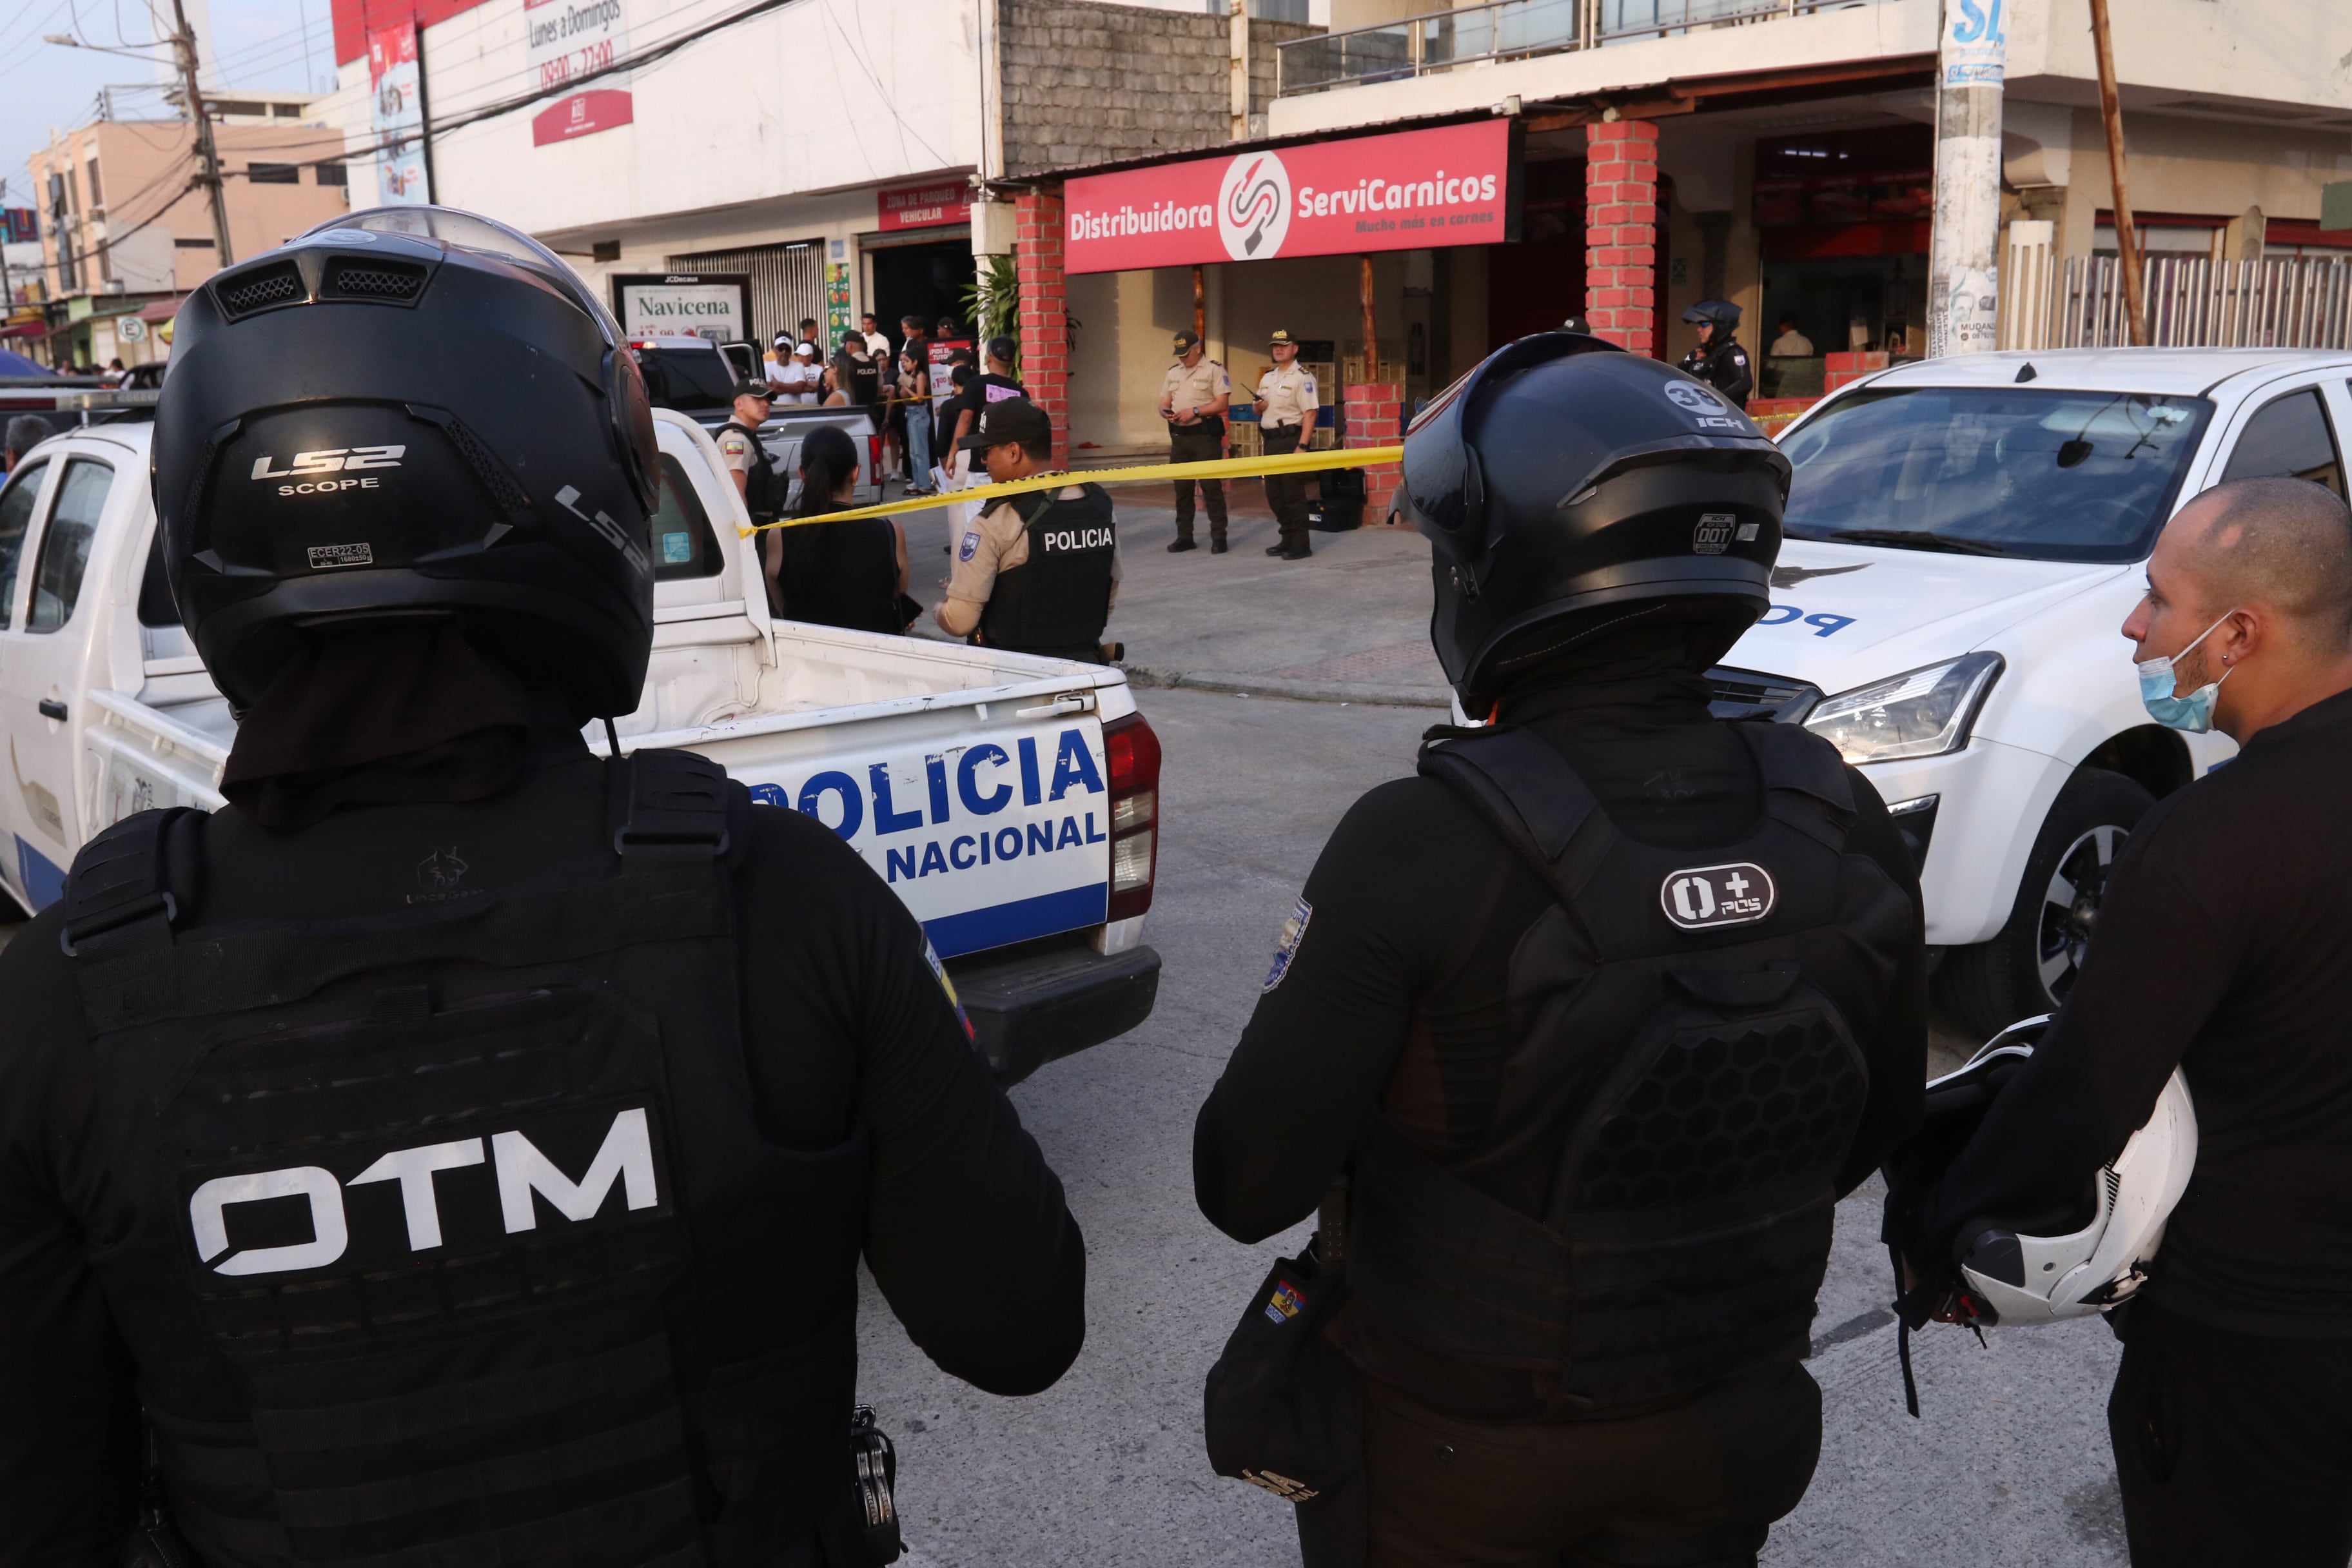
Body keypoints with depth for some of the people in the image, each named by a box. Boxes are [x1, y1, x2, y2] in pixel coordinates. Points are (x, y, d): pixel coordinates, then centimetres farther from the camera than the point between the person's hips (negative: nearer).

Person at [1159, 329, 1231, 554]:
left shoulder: (1214, 370, -4)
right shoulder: (1173, 372, 16)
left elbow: (1222, 403, -12)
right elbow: (1164, 402, 17)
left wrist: (1195, 411, -21)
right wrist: (1166, 413, -6)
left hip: (1205, 436, -6)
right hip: (1179, 436, 6)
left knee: (1211, 487, -5)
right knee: (1182, 488, 9)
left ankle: (1218, 538, -1)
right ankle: (1184, 537, 16)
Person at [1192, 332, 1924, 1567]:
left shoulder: (1427, 844, -29)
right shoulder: (1841, 824, -13)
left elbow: (1249, 1188, -23)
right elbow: (1871, 1136, 2)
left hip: (1459, 1455, -4)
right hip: (1732, 1434, 4)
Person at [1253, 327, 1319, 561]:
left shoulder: (1302, 377, -9)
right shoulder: (1267, 378, 17)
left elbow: (1310, 413, -17)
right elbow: (1259, 410, 27)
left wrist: (1302, 446, -25)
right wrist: (1258, 407, 1)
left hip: (1291, 439, -8)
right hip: (1271, 441, 8)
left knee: (1293, 493, -8)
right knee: (1274, 494, 11)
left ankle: (1300, 544, -2)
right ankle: (1288, 539, 22)